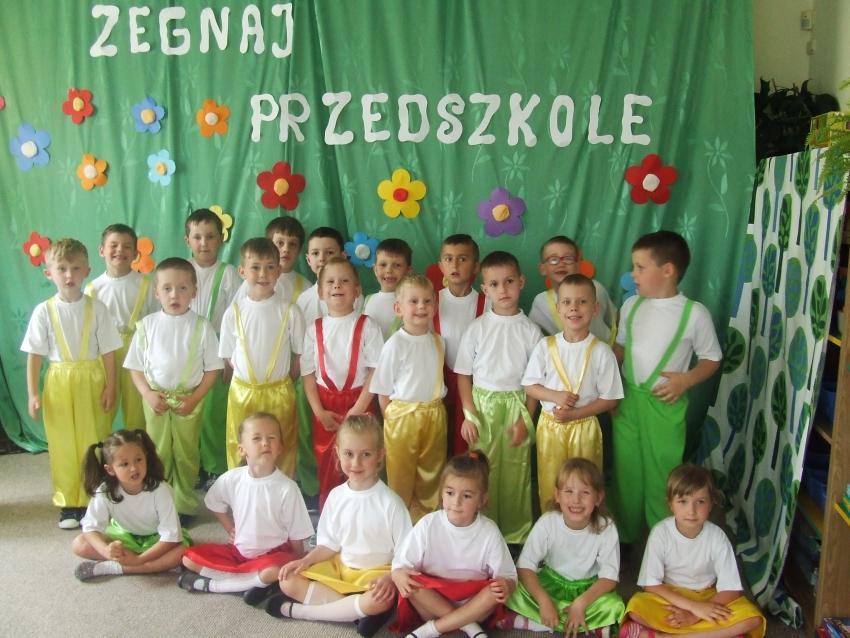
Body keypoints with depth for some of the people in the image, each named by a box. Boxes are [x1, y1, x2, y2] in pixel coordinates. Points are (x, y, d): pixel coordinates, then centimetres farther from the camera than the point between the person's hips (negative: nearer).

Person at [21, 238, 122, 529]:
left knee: (93, 442, 4)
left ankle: (92, 499, 18)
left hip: (92, 380, -1)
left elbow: (108, 352, -1)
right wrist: (32, 393, -3)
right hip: (59, 382, 1)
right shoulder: (44, 311, -2)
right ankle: (68, 504, 18)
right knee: (62, 445, 6)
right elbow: (34, 355, 0)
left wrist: (110, 387, -3)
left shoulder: (96, 308, -3)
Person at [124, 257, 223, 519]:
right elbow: (136, 367, 3)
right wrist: (147, 394, -10)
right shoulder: (147, 325, -3)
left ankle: (184, 504, 22)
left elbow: (212, 369, -4)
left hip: (189, 400, -1)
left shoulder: (201, 326, -7)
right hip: (155, 399, 1)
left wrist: (194, 398, -11)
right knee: (157, 453, 11)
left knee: (186, 454, 9)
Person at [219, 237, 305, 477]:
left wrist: (283, 381, 2)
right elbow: (228, 355, 7)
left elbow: (300, 354, 0)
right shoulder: (234, 312, -3)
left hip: (279, 393, -1)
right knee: (239, 453, 11)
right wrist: (247, 377, 3)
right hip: (242, 392, 2)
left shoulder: (289, 311, -8)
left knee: (282, 452, 9)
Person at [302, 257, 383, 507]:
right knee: (327, 469, 11)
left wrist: (358, 410, -14)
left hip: (358, 404, -2)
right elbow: (308, 373, 3)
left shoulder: (367, 326, -5)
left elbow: (376, 370, -9)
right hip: (325, 406, 3)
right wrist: (319, 411, -6)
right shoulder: (315, 329, 4)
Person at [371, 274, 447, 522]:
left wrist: (434, 409, 7)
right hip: (402, 415, -4)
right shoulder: (395, 344, -13)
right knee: (401, 476, 8)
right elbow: (383, 389, -7)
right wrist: (391, 419, -6)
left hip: (434, 414, 4)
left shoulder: (438, 342, 2)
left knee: (431, 474, 16)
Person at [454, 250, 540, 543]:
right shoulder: (477, 328, -2)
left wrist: (526, 419, -5)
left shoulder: (530, 330, -1)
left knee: (515, 472, 5)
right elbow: (463, 374, 1)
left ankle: (515, 534, 22)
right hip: (483, 405, 0)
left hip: (517, 406, 0)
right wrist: (469, 414, -6)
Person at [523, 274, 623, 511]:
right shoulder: (545, 346, -5)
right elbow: (529, 386, 1)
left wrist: (574, 413, -16)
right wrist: (555, 396, -17)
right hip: (549, 425, 2)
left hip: (584, 426, -1)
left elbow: (610, 399, -6)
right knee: (549, 487, 12)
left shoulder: (602, 352, -10)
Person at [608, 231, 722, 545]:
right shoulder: (631, 305, 3)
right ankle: (624, 535, 31)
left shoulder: (694, 313, -10)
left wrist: (685, 380, -18)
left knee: (661, 473, 5)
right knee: (625, 470, 13)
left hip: (665, 405, -4)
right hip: (627, 400, 4)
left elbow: (712, 359, -2)